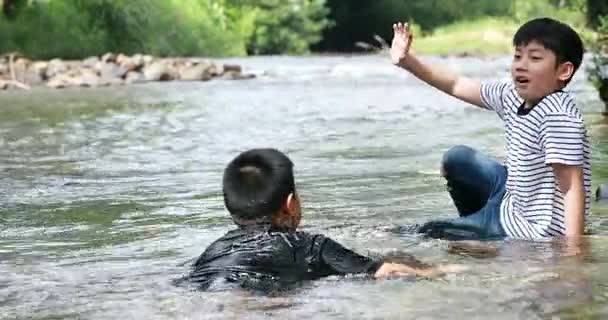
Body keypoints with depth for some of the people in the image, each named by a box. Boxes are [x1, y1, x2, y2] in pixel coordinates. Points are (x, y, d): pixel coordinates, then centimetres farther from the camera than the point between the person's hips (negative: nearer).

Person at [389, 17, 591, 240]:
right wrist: (407, 61, 5)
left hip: (533, 229, -8)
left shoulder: (558, 116, -28)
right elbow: (457, 85, 10)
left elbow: (573, 187, -33)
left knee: (427, 234, 2)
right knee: (457, 159, 26)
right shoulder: (513, 95, -3)